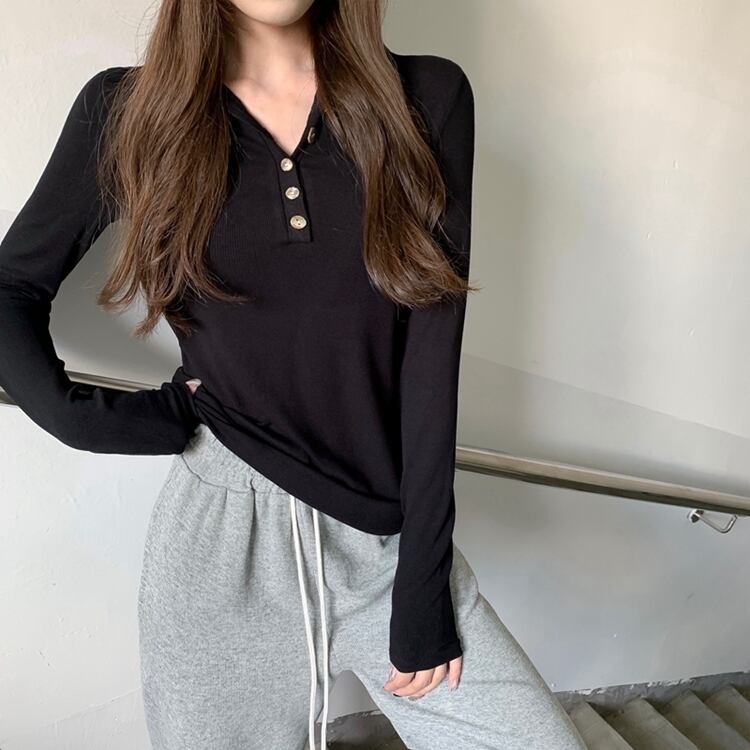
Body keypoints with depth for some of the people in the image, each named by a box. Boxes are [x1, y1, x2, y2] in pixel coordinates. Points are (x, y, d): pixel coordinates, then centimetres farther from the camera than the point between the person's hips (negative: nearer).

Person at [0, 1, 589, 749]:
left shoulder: (426, 99, -2)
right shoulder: (127, 110, 0)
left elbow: (431, 358, -7)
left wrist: (422, 589, -7)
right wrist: (79, 416, -6)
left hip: (388, 539, 1)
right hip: (221, 542, 0)